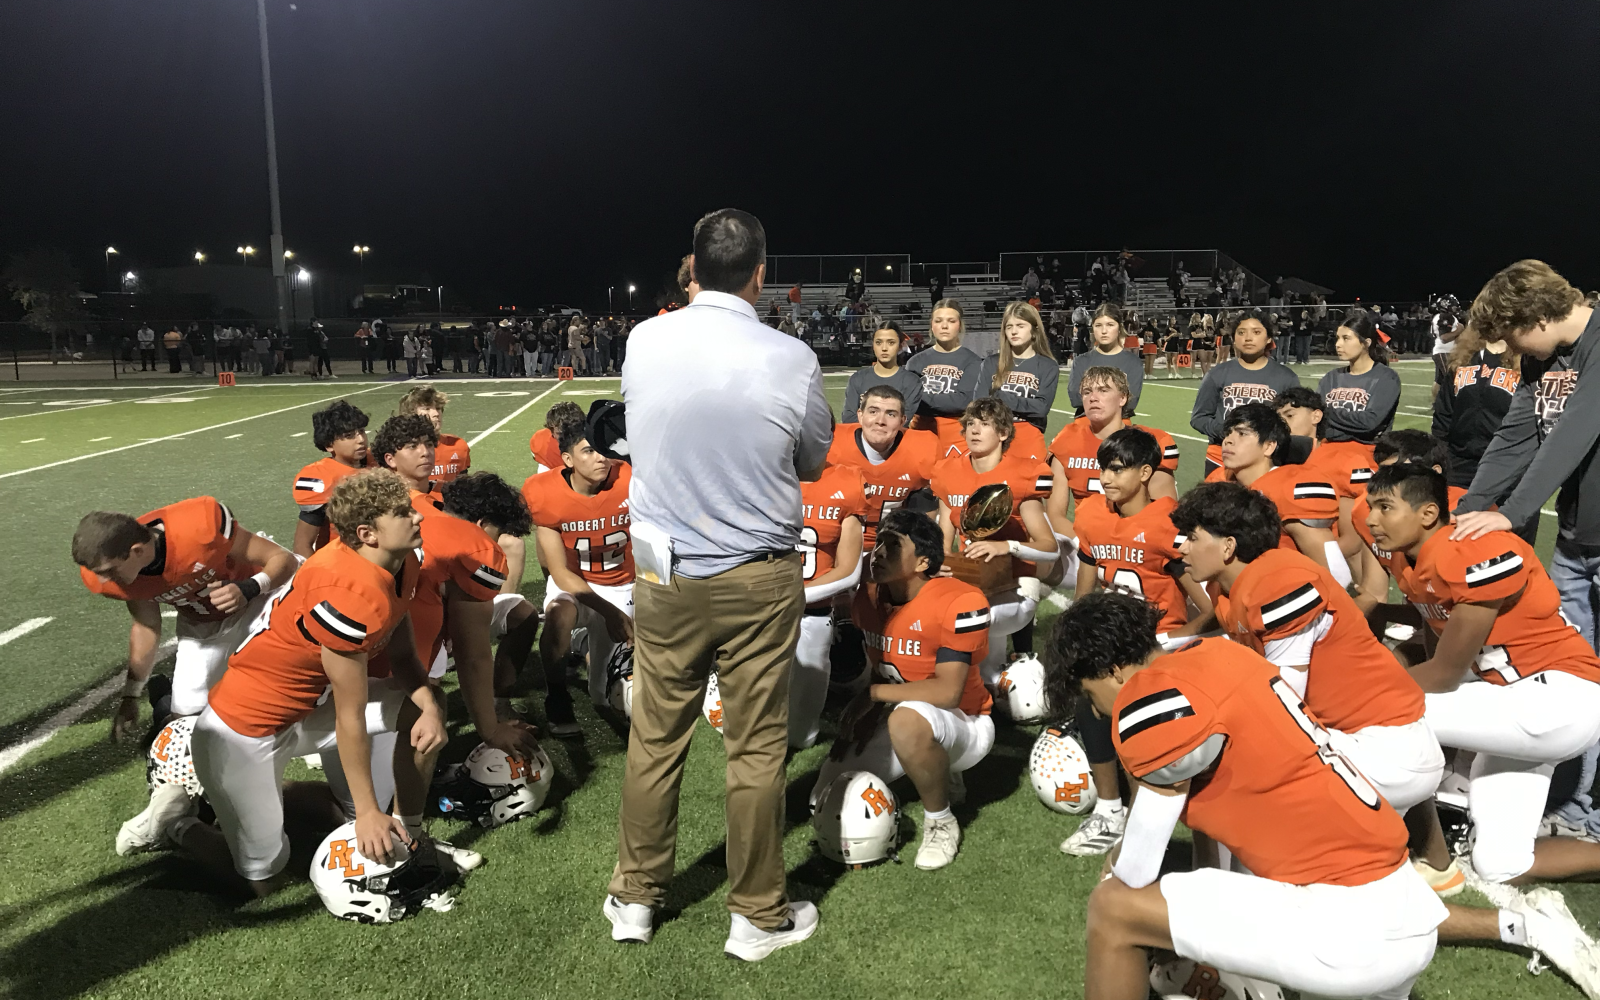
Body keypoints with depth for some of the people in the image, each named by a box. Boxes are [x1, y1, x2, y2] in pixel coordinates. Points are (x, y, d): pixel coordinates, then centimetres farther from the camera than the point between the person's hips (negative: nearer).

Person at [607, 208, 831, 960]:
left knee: (654, 738, 15)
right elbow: (815, 458, 3)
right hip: (759, 579, -2)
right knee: (756, 748, 9)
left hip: (665, 573, 3)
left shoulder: (643, 342, -6)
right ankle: (758, 916, 24)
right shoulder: (790, 360, -13)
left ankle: (635, 898, 31)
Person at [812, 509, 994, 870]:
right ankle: (938, 774, 20)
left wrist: (872, 695, -22)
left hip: (964, 725, -7)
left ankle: (940, 822, -12)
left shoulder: (960, 602, -25)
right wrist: (866, 715, -10)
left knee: (907, 719, -41)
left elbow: (947, 692, -29)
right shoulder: (867, 600, -3)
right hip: (898, 724, 8)